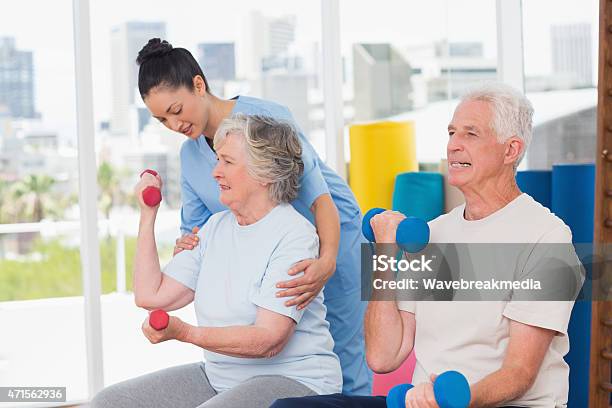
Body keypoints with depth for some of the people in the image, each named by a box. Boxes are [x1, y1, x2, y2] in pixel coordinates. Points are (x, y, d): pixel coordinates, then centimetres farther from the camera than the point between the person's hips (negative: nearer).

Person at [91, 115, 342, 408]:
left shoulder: (294, 235, -14)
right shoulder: (216, 227, 11)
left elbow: (269, 341, -22)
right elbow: (150, 296, 6)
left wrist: (185, 333, -34)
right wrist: (147, 214, 7)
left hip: (292, 381, -8)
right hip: (218, 377, 8)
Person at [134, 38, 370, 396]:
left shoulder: (267, 118, -22)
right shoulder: (190, 154, 1)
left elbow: (320, 196, -27)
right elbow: (195, 227, 7)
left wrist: (327, 262, -44)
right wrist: (187, 246, -19)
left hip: (331, 237, -6)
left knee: (344, 362, -6)